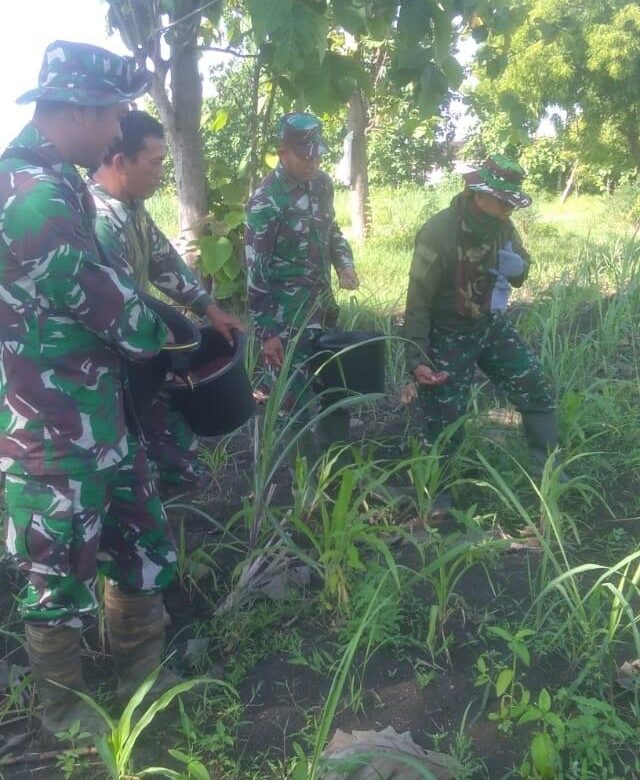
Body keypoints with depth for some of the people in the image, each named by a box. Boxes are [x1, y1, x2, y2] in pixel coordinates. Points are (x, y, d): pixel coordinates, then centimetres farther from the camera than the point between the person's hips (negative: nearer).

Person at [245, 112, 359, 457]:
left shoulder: (321, 183, 3)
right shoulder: (266, 202, -18)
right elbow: (256, 272, -17)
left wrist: (345, 263, 1)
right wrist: (265, 332, -18)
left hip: (324, 306, 7)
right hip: (288, 318, -7)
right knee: (297, 395, 0)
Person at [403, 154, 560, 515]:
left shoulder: (501, 226, -4)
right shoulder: (438, 233, -24)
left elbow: (521, 274, 11)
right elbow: (418, 300, -20)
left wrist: (516, 266, -15)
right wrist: (417, 356, -22)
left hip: (493, 325, 6)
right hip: (450, 336, -6)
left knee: (538, 393, 6)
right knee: (446, 419, 0)